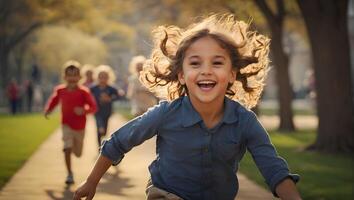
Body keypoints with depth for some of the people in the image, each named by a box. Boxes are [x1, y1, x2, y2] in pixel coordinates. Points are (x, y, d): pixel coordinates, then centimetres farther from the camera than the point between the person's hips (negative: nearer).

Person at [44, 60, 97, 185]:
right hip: (66, 125, 0)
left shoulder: (84, 92, -14)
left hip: (80, 127, 0)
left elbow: (93, 107, -16)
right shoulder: (60, 90, -5)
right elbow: (53, 100, 13)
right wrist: (48, 110, -4)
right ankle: (69, 174, -11)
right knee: (67, 148, -21)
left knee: (78, 153, 15)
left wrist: (84, 110, -34)